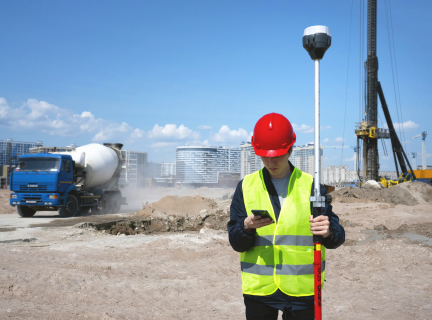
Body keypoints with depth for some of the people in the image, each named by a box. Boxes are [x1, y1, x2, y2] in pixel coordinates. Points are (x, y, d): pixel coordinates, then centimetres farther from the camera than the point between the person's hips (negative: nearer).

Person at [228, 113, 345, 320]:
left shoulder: (310, 185, 2)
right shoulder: (246, 187, 4)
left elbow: (337, 237, -3)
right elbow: (236, 242, 1)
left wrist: (328, 232, -26)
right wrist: (247, 227, -20)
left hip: (302, 288, 0)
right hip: (258, 288, 1)